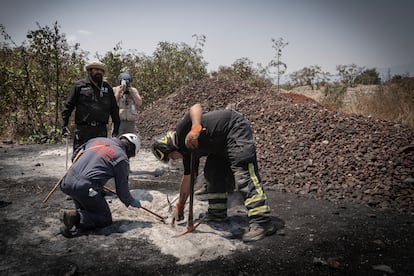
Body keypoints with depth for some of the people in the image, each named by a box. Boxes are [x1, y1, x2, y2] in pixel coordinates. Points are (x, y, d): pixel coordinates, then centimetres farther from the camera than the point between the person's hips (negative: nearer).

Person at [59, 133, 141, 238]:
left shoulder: (98, 140, 15)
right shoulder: (122, 159, -3)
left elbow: (75, 156, 24)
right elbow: (121, 190, 2)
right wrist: (132, 202, 21)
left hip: (68, 183, 7)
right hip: (86, 189, -7)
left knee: (84, 209, 30)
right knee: (105, 219, 8)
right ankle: (76, 217, -13)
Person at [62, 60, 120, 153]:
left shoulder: (107, 88, 15)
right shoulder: (79, 85, 7)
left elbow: (114, 109, 17)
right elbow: (68, 106, 7)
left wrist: (116, 129, 11)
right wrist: (64, 125, -2)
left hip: (101, 130, 2)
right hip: (83, 129, -2)